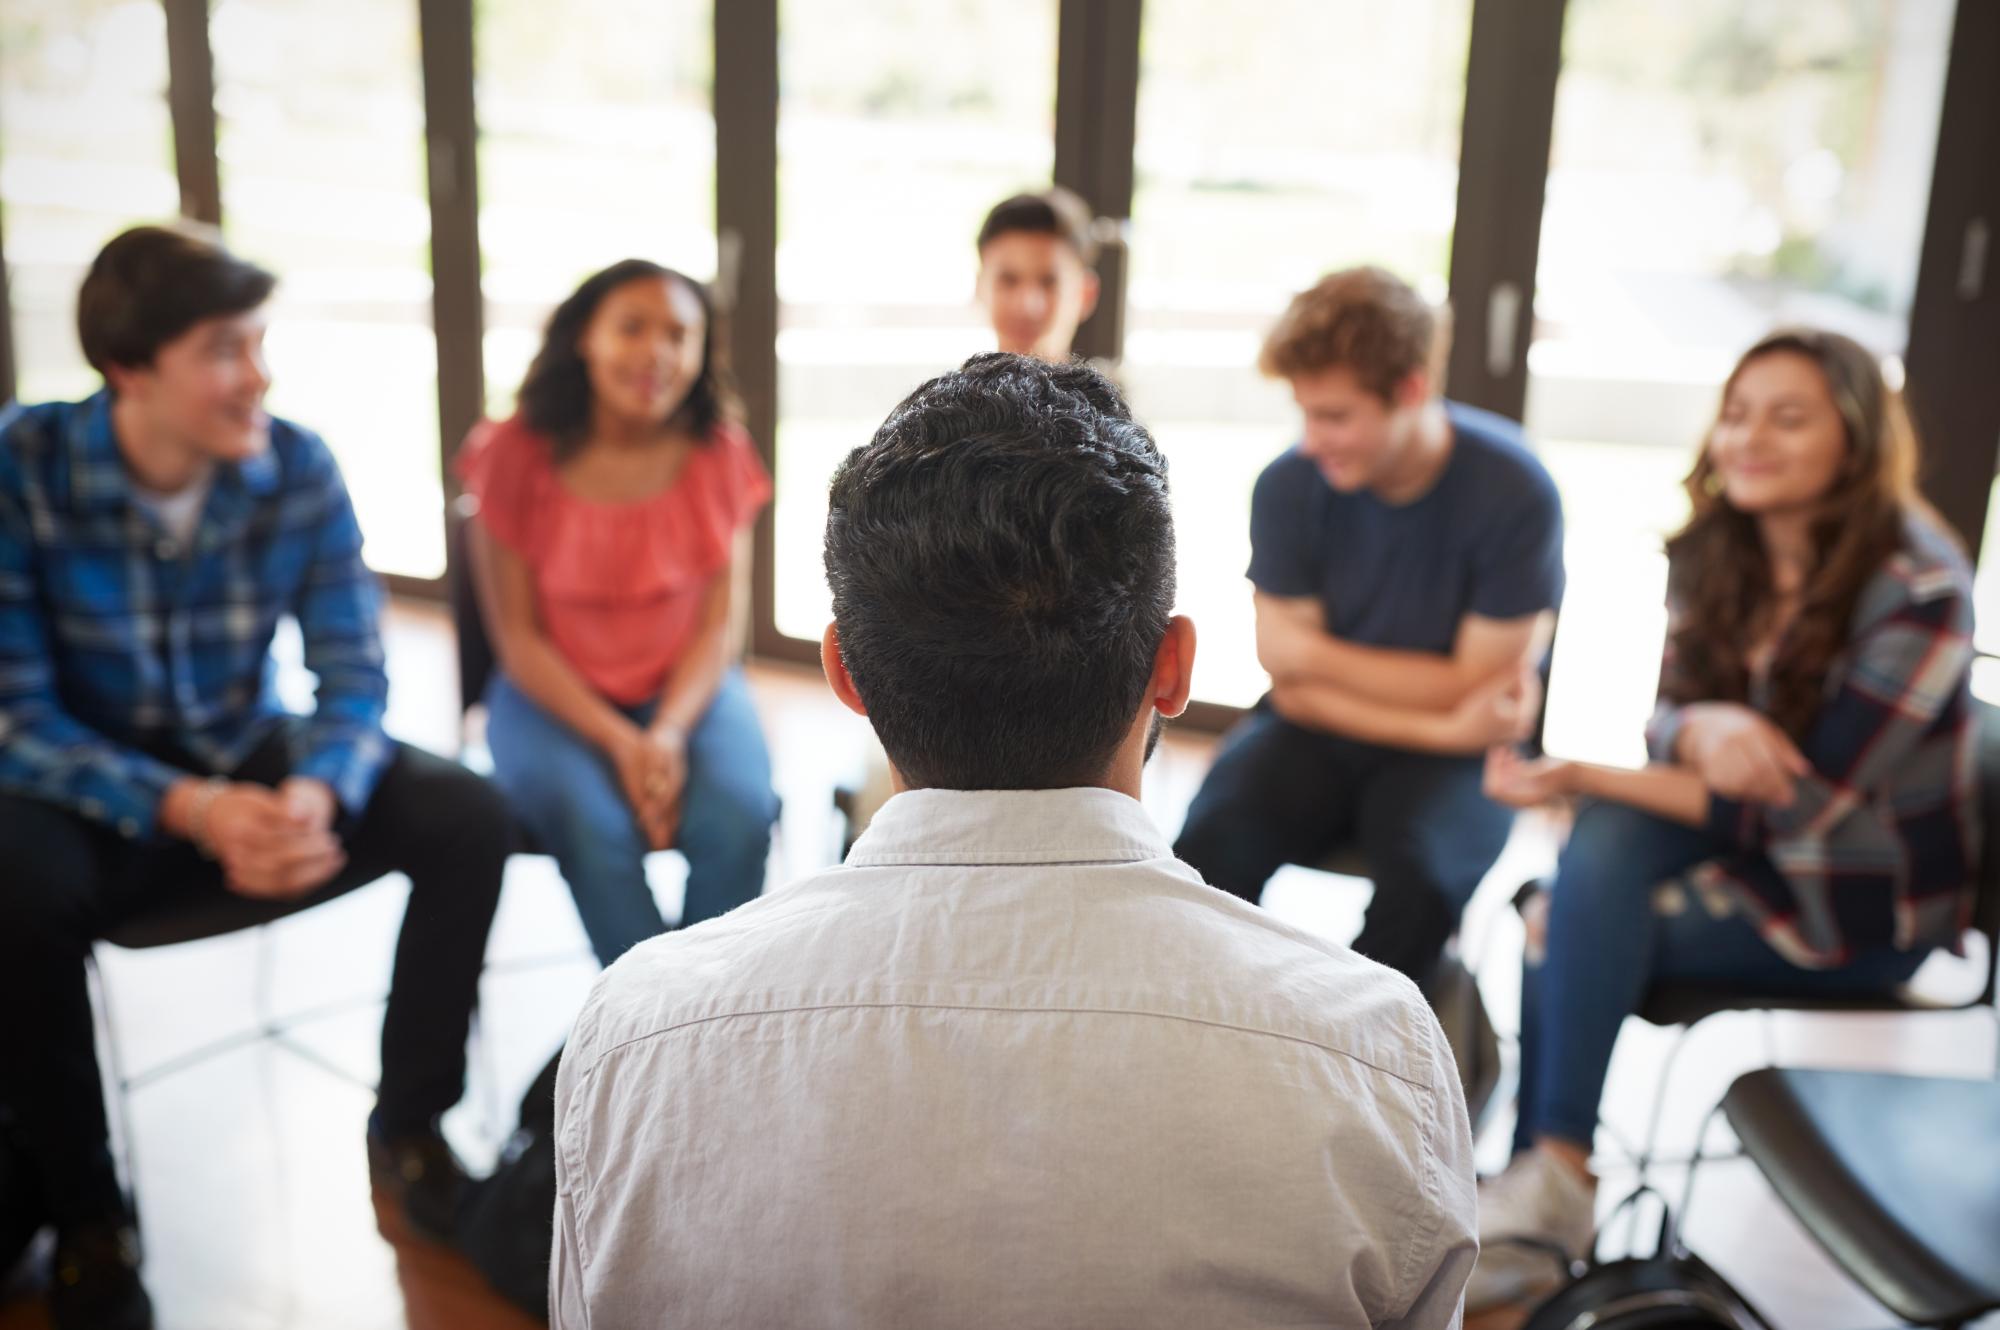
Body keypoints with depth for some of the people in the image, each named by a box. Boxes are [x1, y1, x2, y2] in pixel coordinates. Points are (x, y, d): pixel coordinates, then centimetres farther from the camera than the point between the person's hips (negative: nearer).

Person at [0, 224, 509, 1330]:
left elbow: (353, 675, -9)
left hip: (248, 765, 3)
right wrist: (188, 811, -34)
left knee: (466, 818, -17)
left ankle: (408, 1123, 4)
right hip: (93, 789, -3)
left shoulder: (299, 469, -11)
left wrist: (315, 795, -31)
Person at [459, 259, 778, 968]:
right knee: (592, 821, -32)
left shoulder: (718, 456, -3)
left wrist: (669, 732, -20)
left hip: (687, 685, 2)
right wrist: (618, 742, -19)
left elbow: (718, 625, -3)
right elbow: (519, 636, -7)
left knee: (737, 815, -28)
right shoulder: (517, 456, -9)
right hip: (553, 694, -1)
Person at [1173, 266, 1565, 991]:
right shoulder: (1289, 485, -8)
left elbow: (1475, 690, -11)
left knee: (1420, 876, -32)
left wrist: (1315, 653, -9)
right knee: (1211, 843, -27)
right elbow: (1296, 690, -7)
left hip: (1450, 759, -2)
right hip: (1316, 736, 2)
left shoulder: (1514, 491, -15)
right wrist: (1440, 725, -18)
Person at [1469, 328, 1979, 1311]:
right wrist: (1699, 727, -29)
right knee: (1606, 843, -25)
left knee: (1568, 936, -23)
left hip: (1862, 902, -5)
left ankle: (1552, 1178, -4)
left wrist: (1580, 777, -26)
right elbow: (1666, 718, -2)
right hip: (1744, 846, 6)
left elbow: (1799, 807, -23)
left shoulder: (1917, 592, -21)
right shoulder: (1712, 554, -3)